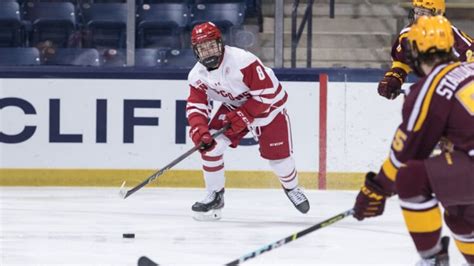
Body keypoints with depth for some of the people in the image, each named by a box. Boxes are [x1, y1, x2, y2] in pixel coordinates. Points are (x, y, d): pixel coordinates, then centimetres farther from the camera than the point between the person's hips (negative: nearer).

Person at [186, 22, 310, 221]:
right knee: (209, 145, -13)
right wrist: (198, 129, -32)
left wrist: (243, 115, -28)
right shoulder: (197, 75, -13)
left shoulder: (242, 61, -33)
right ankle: (215, 196, 3)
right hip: (233, 108, 5)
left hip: (267, 107, -5)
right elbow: (196, 105, -11)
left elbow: (267, 92, -30)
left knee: (278, 156, -3)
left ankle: (291, 188, 31)